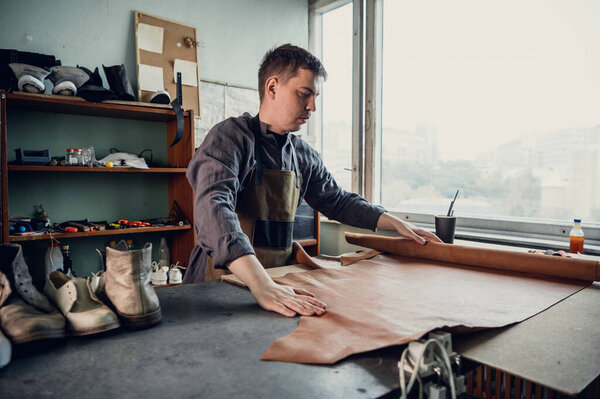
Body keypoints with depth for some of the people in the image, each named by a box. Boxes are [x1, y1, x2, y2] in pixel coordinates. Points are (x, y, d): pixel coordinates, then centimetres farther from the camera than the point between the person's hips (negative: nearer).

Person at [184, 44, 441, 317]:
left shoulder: (304, 155, 8)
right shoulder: (230, 137, -12)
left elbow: (337, 201, 20)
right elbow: (215, 209, -28)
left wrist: (396, 223, 10)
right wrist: (260, 285, -40)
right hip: (222, 281, -5)